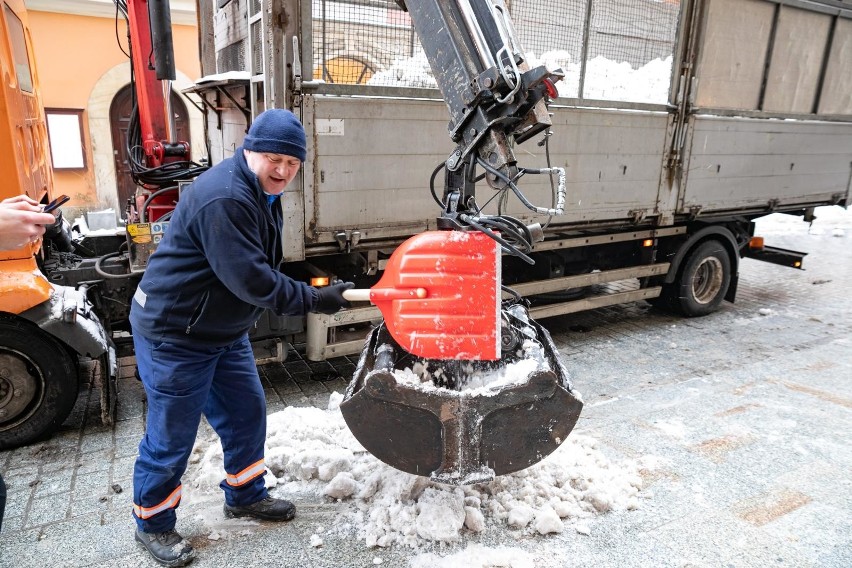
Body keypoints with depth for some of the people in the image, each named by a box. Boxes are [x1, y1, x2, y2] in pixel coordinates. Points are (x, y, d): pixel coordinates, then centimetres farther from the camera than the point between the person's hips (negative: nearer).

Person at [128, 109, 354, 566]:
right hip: (174, 334, -9)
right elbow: (251, 280, -30)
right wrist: (315, 300, -22)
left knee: (246, 413, 15)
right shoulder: (223, 198, -27)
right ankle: (152, 523, 27)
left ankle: (244, 495, 35)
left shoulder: (261, 193, 7)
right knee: (171, 437, 5)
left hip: (223, 330, 10)